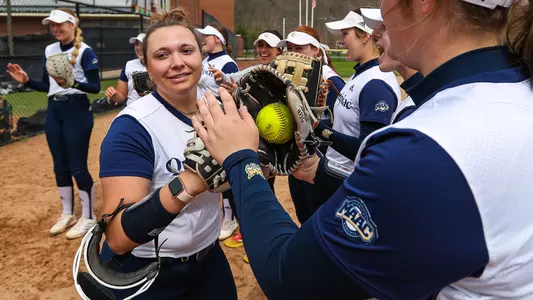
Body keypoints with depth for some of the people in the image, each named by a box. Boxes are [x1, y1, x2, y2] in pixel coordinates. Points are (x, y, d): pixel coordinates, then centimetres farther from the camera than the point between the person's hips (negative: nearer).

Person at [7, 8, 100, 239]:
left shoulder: (85, 51, -9)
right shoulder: (49, 50, 11)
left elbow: (95, 87, -15)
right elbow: (46, 86, 14)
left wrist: (73, 83, -30)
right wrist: (26, 81, -2)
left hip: (77, 111, -7)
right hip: (53, 112, 7)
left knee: (77, 167, -4)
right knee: (60, 166, 11)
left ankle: (88, 218, 10)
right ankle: (67, 214, 25)